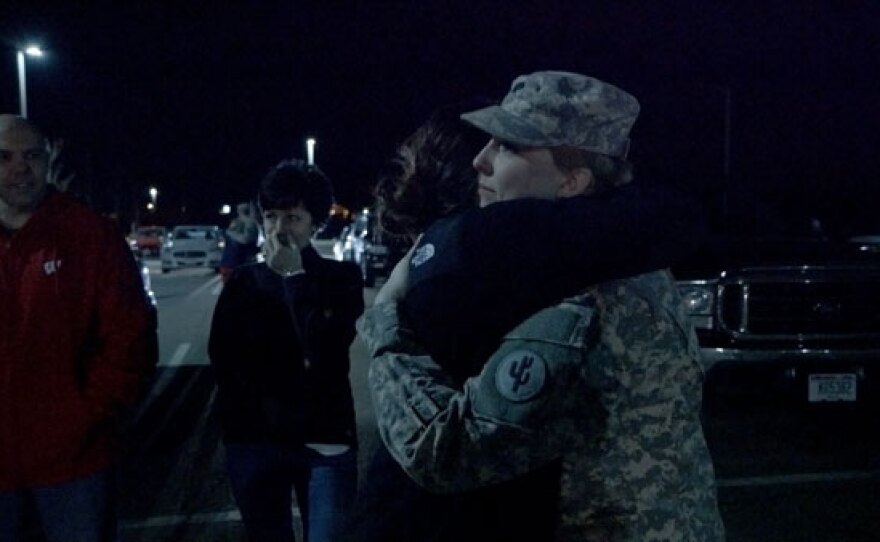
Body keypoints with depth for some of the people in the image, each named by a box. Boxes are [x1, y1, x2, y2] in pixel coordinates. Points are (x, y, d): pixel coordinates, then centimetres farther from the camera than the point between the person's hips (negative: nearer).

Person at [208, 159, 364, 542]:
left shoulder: (342, 278, 0)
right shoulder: (244, 281, 6)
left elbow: (325, 354, -14)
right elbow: (222, 356, 4)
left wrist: (295, 277, -12)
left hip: (324, 441, -2)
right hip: (253, 441, 3)